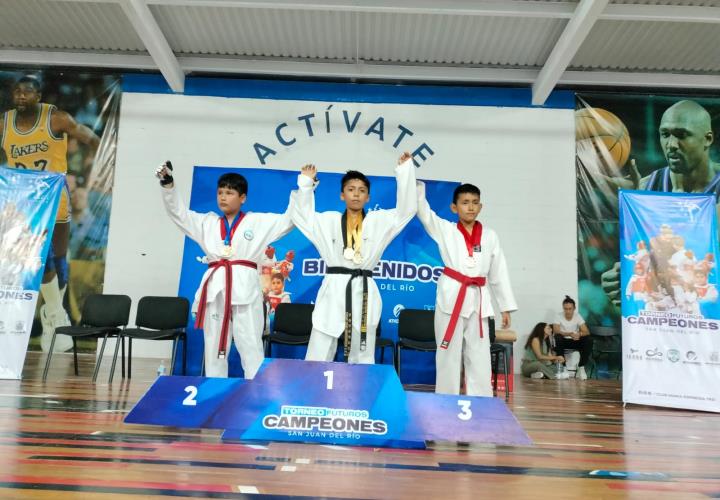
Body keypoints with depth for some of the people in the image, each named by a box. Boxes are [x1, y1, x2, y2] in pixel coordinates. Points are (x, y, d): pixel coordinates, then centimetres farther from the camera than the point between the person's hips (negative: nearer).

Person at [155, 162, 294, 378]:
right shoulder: (206, 222, 15)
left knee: (250, 347, -3)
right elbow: (178, 212, 14)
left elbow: (289, 219, 2)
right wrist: (168, 184, 1)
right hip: (215, 287, 4)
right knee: (213, 347, 12)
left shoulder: (258, 222, 5)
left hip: (244, 288, -4)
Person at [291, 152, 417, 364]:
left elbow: (406, 209, 3)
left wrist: (404, 171, -2)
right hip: (333, 291, 0)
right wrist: (306, 183, 8)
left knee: (363, 359, 10)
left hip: (364, 292, 0)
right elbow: (301, 215, 16)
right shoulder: (329, 220, 12)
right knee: (317, 357, 2)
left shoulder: (379, 221, 9)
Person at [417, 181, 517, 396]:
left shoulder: (490, 236, 9)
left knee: (480, 359, 6)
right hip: (451, 297, -2)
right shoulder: (445, 230, 3)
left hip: (478, 300, 2)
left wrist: (506, 306, 11)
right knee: (448, 356, 4)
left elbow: (499, 273, 12)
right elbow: (423, 209, -9)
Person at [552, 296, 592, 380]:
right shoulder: (559, 316, -12)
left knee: (589, 340, -25)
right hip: (564, 341, -2)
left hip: (575, 342, 2)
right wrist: (569, 334, -41)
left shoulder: (578, 316, -7)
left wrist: (579, 334, -38)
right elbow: (556, 331, -24)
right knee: (558, 338, -35)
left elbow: (587, 332, -13)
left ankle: (581, 367, -17)